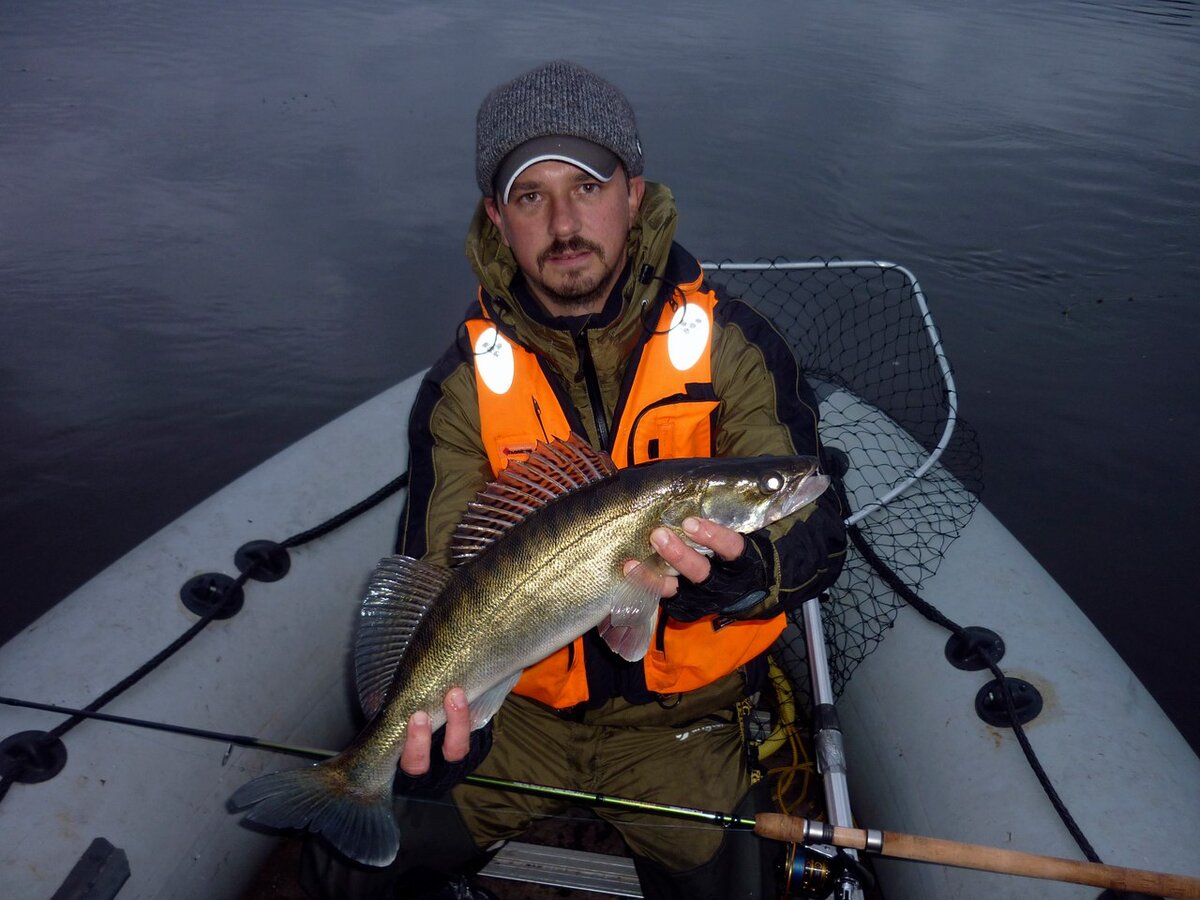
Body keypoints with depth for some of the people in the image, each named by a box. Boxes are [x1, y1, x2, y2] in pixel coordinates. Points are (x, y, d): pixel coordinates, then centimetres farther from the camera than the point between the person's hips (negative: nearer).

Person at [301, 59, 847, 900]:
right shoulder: (464, 384, -7)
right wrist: (436, 705, -30)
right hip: (521, 702, 1)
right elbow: (442, 579, -10)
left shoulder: (731, 345, -10)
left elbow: (818, 535, -15)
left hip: (684, 712, 0)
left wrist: (742, 571, -39)